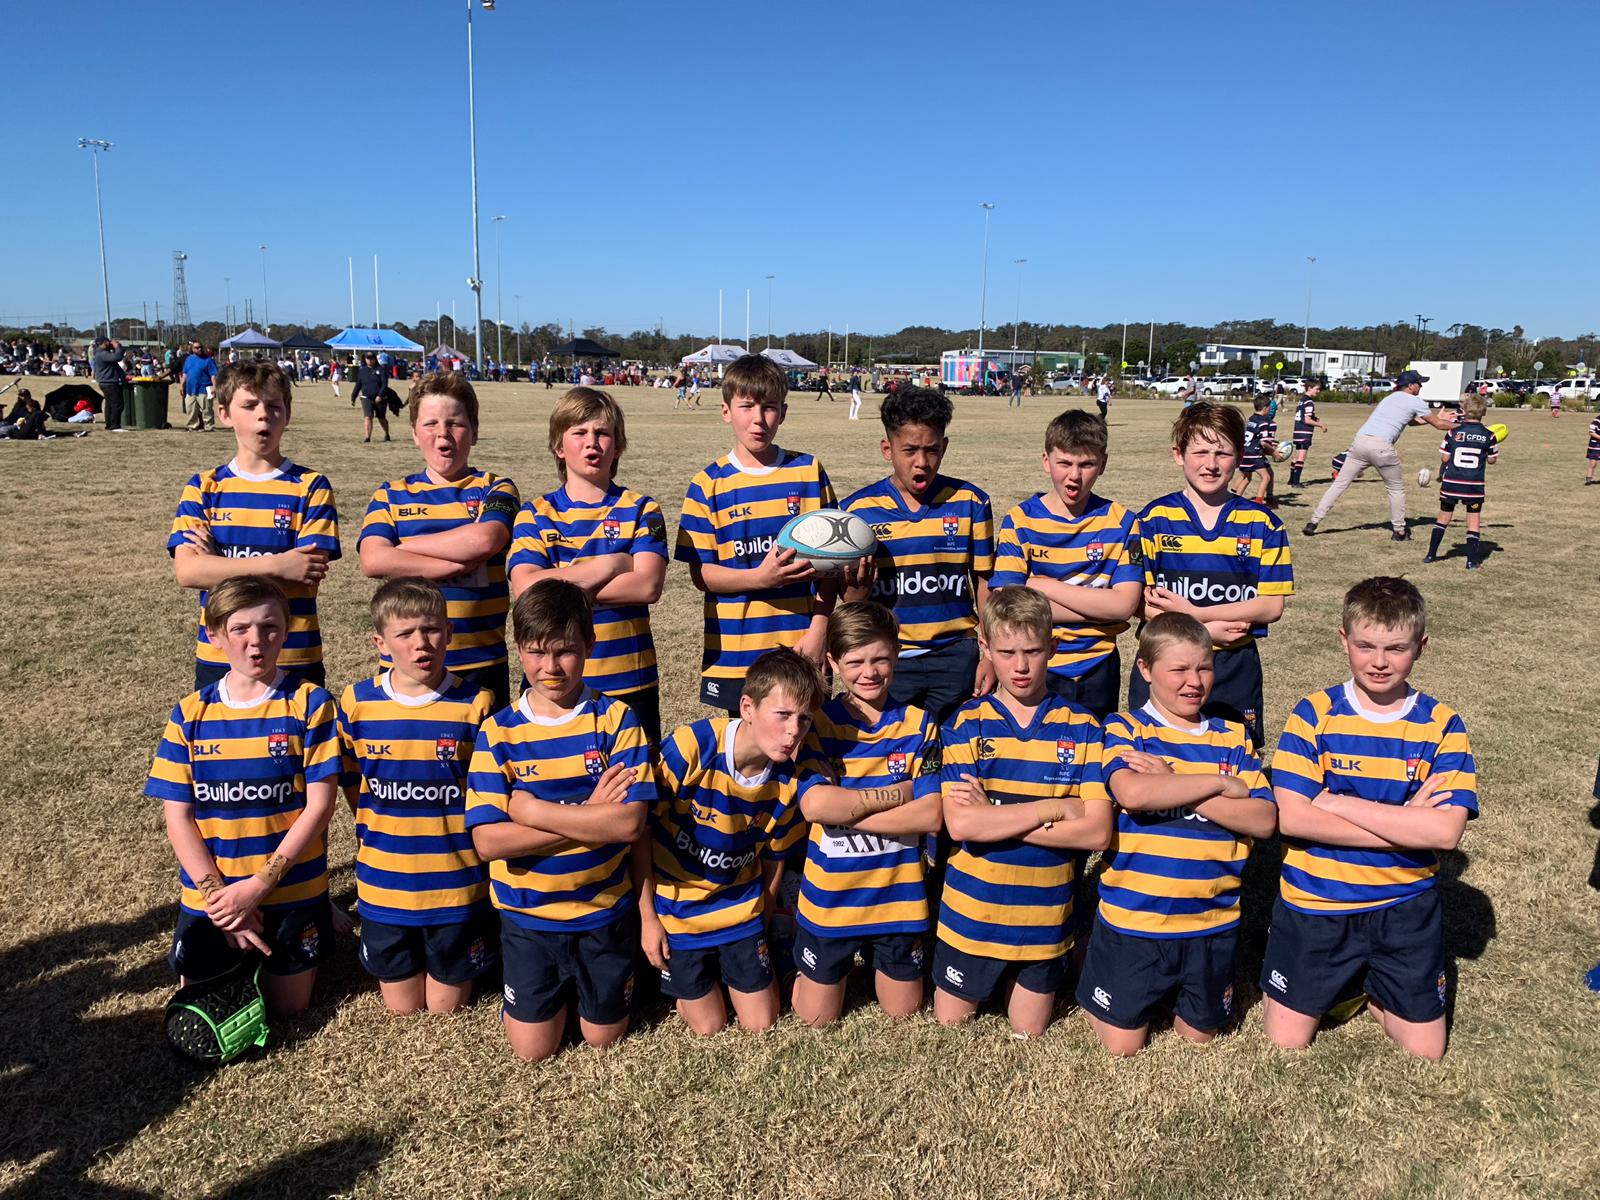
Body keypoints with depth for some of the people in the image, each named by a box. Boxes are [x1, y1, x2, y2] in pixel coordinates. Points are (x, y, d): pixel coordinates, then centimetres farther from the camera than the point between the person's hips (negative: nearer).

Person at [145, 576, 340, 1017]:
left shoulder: (309, 704, -11)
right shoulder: (191, 713, -4)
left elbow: (319, 805, -13)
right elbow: (177, 817, -4)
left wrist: (258, 886, -17)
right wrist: (218, 894, -14)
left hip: (291, 891, -2)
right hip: (207, 893, 2)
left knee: (287, 1007, 10)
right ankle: (239, 954, 40)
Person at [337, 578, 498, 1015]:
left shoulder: (476, 706, -12)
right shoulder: (356, 702, -5)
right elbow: (352, 784, 10)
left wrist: (448, 833, -3)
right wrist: (377, 837, 8)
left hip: (456, 884, -2)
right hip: (383, 883, 2)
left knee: (445, 1006, 13)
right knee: (402, 1008, 18)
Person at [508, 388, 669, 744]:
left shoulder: (640, 510, 1)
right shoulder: (535, 514, 3)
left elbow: (647, 586, -14)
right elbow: (525, 588, -13)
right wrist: (609, 565, -13)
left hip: (629, 679, 0)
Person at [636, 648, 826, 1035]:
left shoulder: (791, 779, -16)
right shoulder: (690, 747, -29)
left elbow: (773, 856, 1)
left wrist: (763, 918, 10)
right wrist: (647, 917, -13)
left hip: (740, 909, 3)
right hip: (676, 912, -3)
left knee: (760, 1024, 11)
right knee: (707, 1027, 9)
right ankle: (678, 971, 36)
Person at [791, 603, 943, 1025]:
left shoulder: (919, 725, -6)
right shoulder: (818, 722, -9)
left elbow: (931, 816, -15)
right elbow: (813, 804, -23)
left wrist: (843, 809, -19)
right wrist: (898, 792, -19)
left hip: (898, 896, 1)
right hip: (829, 898, -1)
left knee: (902, 1013, 17)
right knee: (815, 1018, 13)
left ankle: (875, 954, 43)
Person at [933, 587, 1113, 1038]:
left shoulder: (1082, 728, -7)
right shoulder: (966, 724, -10)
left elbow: (1097, 831, -15)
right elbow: (960, 824, -21)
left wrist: (993, 817, -20)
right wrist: (1057, 808, -22)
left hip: (1045, 915, 1)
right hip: (972, 912, 0)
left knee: (1028, 1032, 16)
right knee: (949, 1023, 15)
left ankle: (1019, 981, 43)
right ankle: (989, 978, 41)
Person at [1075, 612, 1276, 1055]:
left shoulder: (1232, 737, 4)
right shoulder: (1125, 728, -6)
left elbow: (1264, 820, -8)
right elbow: (1132, 793, -26)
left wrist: (1175, 786, -17)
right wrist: (1221, 784, -16)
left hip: (1213, 921, 3)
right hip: (1133, 917, -3)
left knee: (1199, 1035, 17)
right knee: (1123, 1043, 7)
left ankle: (1176, 992, 44)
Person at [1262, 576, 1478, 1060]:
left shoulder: (1441, 725, -6)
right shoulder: (1314, 714, -9)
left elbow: (1446, 831, -19)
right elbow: (1291, 818, -19)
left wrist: (1338, 803, -20)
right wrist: (1405, 825, -20)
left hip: (1405, 909, 1)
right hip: (1314, 903, -1)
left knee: (1425, 1053, 9)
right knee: (1286, 1046, 6)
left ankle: (1374, 993, 37)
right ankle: (1340, 985, 34)